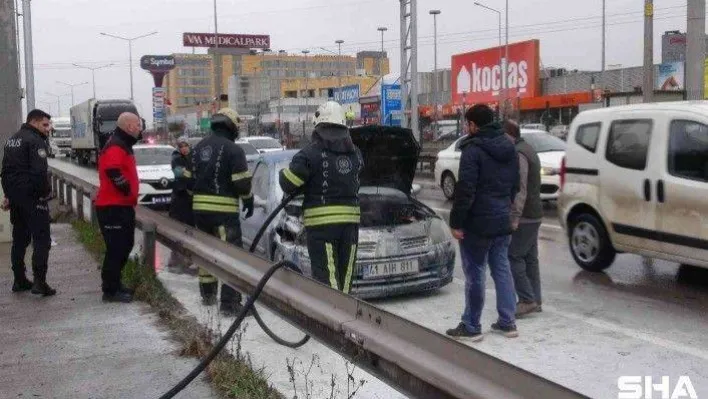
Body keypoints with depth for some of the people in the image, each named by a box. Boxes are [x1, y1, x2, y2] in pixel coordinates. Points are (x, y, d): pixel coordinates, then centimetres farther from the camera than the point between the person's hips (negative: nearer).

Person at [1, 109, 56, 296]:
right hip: (33, 197, -9)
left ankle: (19, 280, 21)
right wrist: (46, 193, -12)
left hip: (15, 196, 9)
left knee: (20, 239, 16)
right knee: (41, 239, -6)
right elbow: (40, 172, -22)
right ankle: (39, 282, -11)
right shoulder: (35, 141, -13)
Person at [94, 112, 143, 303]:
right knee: (116, 249, -6)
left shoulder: (123, 146, 18)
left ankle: (113, 283, 28)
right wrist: (128, 191, -20)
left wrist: (132, 195, 17)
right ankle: (111, 290, 1)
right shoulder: (115, 147, -17)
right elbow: (113, 172, -32)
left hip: (123, 206, 11)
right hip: (113, 207, -11)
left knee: (125, 245, 17)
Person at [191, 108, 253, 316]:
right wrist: (248, 201, 3)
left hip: (200, 209, 8)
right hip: (224, 210, -8)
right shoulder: (233, 149, -11)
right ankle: (229, 303, -9)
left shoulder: (199, 148, 13)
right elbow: (242, 182, -13)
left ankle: (207, 294, 33)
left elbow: (189, 178, 18)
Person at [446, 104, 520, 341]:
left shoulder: (473, 149, -15)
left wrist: (456, 222, -15)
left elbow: (465, 190, -20)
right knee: (502, 270, 13)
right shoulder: (508, 147, 12)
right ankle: (507, 322, 19)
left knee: (474, 274, -1)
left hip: (478, 223, -8)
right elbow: (515, 185, 18)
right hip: (502, 221, 8)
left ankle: (471, 327, 6)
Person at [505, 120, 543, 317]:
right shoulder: (528, 150, 18)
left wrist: (515, 217, -25)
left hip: (524, 217, -10)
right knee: (530, 258, 12)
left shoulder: (518, 154, -16)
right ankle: (535, 300, 16)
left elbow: (520, 189, -23)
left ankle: (527, 300, -7)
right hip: (534, 214, 10)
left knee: (513, 256, -7)